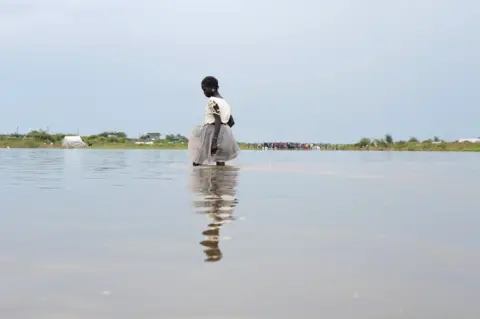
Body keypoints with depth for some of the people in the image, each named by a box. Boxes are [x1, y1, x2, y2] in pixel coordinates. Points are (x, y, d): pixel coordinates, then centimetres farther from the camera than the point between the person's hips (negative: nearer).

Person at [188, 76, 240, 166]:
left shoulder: (212, 101, -11)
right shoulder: (224, 101, 15)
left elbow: (218, 121, -21)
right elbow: (232, 122, 17)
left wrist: (214, 140, -27)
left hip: (211, 132, -9)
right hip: (224, 134, 9)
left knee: (196, 160, -3)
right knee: (220, 160, 6)